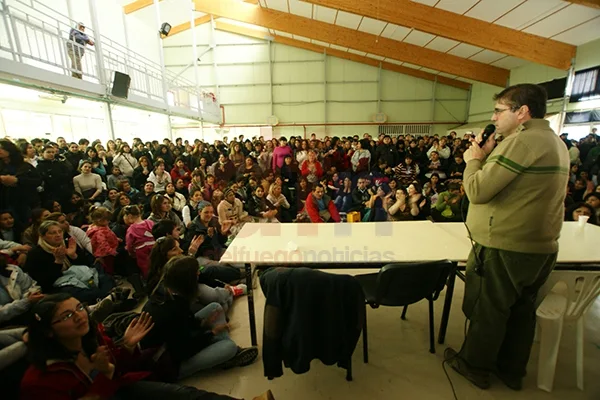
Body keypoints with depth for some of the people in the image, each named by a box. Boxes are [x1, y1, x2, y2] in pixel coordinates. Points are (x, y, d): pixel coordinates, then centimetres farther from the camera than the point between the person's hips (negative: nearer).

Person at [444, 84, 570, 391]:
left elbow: (478, 191, -24)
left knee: (487, 310, 9)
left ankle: (474, 366, 29)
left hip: (503, 248, -9)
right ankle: (512, 370, 38)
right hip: (541, 248, 9)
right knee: (521, 310, 20)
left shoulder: (521, 141, -19)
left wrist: (474, 159, -7)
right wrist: (489, 156, 7)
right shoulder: (556, 142, 12)